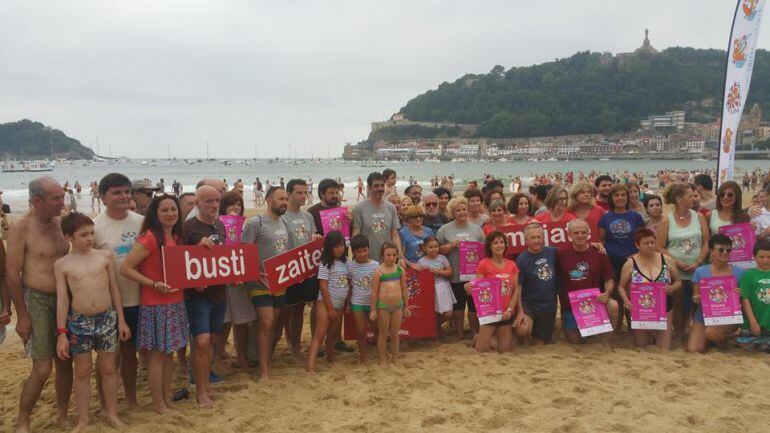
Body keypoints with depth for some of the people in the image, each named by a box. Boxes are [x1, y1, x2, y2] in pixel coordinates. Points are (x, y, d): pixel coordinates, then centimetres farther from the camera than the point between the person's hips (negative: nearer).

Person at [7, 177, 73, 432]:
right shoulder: (22, 227, -12)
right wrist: (22, 316, -11)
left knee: (65, 363, 10)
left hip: (64, 300, 5)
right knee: (42, 368, -7)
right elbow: (12, 274, -11)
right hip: (37, 301, -5)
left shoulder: (60, 222, 5)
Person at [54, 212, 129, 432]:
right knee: (82, 371, 10)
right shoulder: (61, 264, -2)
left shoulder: (105, 256, 0)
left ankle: (111, 413, 26)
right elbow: (62, 299, -2)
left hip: (107, 318, 1)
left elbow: (114, 289, 4)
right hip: (78, 322, -1)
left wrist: (121, 320, 4)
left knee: (108, 368, 11)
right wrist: (61, 333, -6)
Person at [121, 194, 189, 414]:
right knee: (157, 354, 3)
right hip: (155, 305, -7)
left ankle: (167, 398, 27)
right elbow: (125, 268, -18)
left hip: (176, 302, 7)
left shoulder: (176, 237, 9)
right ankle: (158, 403, 16)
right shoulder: (149, 238, -15)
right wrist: (154, 284, -22)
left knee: (168, 353, 15)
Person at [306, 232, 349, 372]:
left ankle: (331, 360, 29)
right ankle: (310, 367, -19)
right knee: (319, 335, -13)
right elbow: (323, 287, -13)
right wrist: (330, 308, -14)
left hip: (340, 304, 6)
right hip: (325, 302, -6)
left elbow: (348, 283, 13)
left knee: (332, 334, 16)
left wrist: (348, 303, 6)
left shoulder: (345, 261, 8)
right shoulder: (326, 263, -10)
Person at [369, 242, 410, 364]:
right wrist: (373, 310, -6)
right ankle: (382, 361, 21)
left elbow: (404, 289, 9)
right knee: (383, 334, 10)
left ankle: (395, 360, 26)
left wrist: (406, 307, 11)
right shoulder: (379, 271, -9)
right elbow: (374, 292, -6)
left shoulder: (400, 270, 1)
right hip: (383, 306, -3)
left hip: (398, 305, 3)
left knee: (395, 334, 13)